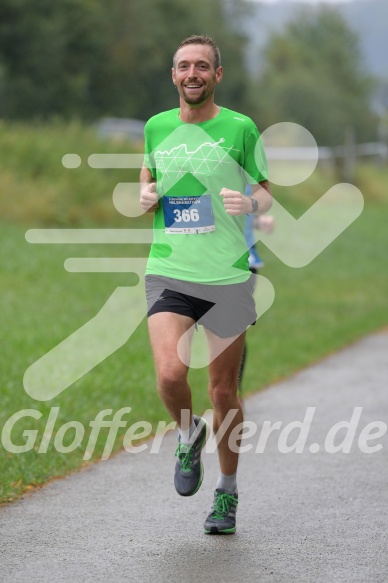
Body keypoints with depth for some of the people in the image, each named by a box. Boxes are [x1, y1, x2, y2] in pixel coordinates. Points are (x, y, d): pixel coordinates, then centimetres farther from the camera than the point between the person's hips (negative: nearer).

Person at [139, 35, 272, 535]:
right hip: (168, 273, 1)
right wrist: (146, 197, 0)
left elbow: (265, 192, 7)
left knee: (223, 391, 5)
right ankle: (187, 434, 14)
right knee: (170, 373, -20)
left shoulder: (240, 128, -1)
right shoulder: (156, 127, 7)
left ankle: (227, 493, 24)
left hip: (228, 275, -1)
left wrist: (250, 203, -16)